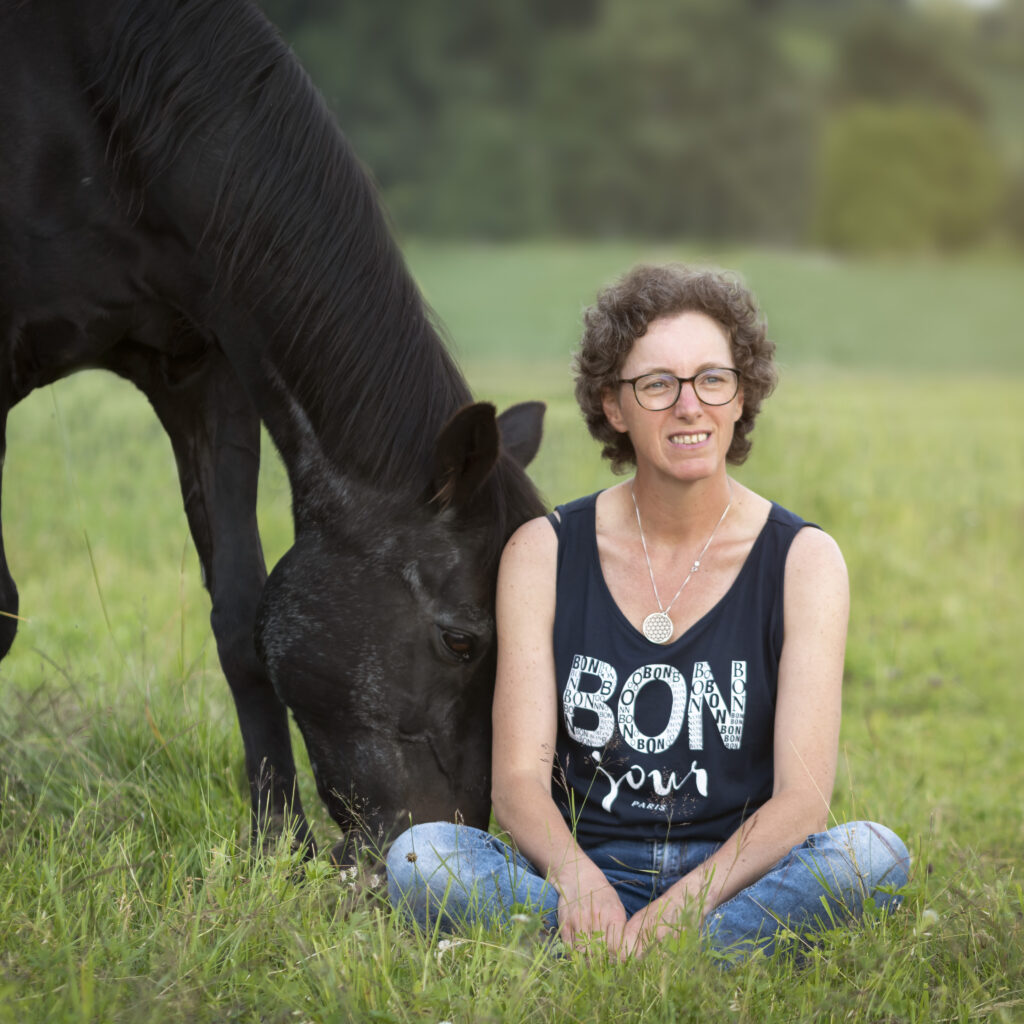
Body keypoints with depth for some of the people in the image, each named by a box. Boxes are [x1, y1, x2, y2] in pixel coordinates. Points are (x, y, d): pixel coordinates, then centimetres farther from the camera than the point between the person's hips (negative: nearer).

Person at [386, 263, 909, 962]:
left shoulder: (802, 560, 0)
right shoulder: (543, 553, 3)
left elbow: (803, 799, -9)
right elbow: (518, 780, -4)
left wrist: (675, 909, -25)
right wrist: (575, 877, -27)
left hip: (738, 882, 0)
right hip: (588, 875, 1)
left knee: (872, 854, -32)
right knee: (420, 857, -27)